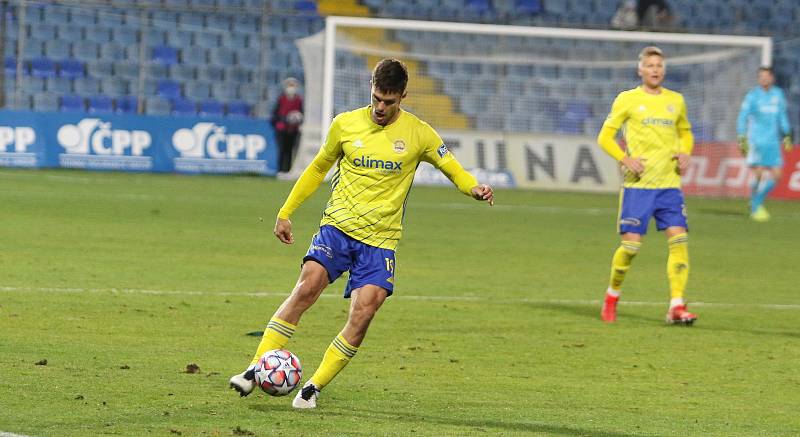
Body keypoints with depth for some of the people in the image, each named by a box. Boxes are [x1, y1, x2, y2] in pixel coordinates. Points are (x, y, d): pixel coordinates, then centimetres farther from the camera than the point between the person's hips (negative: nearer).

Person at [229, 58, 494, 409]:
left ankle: (314, 387, -3)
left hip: (380, 239, 0)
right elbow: (318, 168, 19)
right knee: (306, 288, -21)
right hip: (337, 225, 0)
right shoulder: (346, 124, 5)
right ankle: (254, 370, -18)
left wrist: (473, 188, -15)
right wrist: (285, 212, 19)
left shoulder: (418, 134, 1)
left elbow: (453, 170, 8)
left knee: (362, 314, -16)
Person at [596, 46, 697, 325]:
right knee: (631, 243, -6)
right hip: (637, 185, -3)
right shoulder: (627, 100, 2)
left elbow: (685, 132, 28)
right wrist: (626, 160, -12)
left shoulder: (675, 101, 13)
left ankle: (677, 307, -12)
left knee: (679, 239, -11)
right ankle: (612, 296, 19)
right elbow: (605, 137, 3)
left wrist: (685, 154, 6)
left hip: (669, 185, 3)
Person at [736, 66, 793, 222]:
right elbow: (742, 117, -2)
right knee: (758, 173, -11)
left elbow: (782, 116, 20)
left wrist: (787, 136, 16)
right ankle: (755, 208, 4)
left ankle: (758, 202, 18)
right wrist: (742, 139, -9)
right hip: (756, 140, -5)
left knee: (775, 175, 0)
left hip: (773, 141, 5)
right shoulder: (752, 96, -3)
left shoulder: (778, 95, 10)